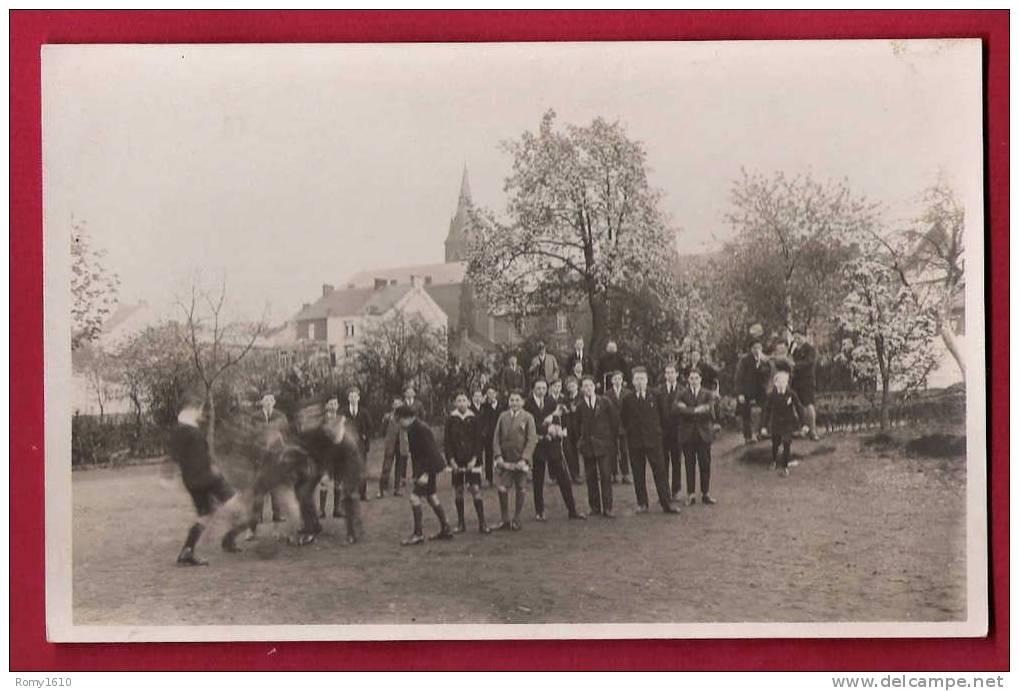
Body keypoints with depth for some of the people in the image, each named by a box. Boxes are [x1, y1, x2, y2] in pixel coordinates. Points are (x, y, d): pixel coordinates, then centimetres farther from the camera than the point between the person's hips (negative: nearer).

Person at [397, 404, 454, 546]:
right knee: (431, 496, 17)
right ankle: (446, 530, 26)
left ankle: (418, 534, -8)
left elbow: (430, 452, -23)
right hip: (423, 468, 11)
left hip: (429, 467, -11)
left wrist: (425, 473, -24)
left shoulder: (421, 429, -21)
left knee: (415, 497, -12)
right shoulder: (412, 429, 9)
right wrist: (415, 472, 15)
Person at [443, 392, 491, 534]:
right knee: (458, 492, 3)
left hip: (472, 461, -1)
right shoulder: (450, 420, 3)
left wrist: (474, 459, -9)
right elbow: (446, 441, 3)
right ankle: (460, 523, 13)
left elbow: (479, 441, 0)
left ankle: (482, 523, -3)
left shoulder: (474, 419, 1)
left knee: (476, 490, -7)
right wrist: (451, 459, -6)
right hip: (456, 461, 1)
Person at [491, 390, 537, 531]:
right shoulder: (503, 417, 6)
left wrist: (524, 459, -14)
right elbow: (496, 438, 8)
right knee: (502, 489, -7)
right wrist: (498, 455, -5)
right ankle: (505, 520, 4)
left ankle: (516, 520, 18)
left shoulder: (527, 418, -2)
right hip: (505, 461, 2)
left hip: (521, 461, -1)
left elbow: (532, 440, -6)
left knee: (521, 490, 5)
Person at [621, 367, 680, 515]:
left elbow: (661, 416, 11)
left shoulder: (655, 397, 4)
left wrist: (657, 431, 5)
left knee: (660, 472, -1)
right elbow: (624, 421, 11)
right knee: (638, 474, 4)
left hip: (653, 440, -1)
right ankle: (642, 504, 13)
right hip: (635, 441, 1)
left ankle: (666, 503, 3)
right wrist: (630, 432, 3)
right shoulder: (627, 400, 4)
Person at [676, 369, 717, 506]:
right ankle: (691, 494, 8)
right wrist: (697, 410, -18)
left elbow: (709, 411, -8)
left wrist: (689, 410, -11)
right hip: (687, 433, 0)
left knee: (705, 464, 2)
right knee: (690, 465, 2)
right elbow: (679, 408, -14)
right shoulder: (682, 394, 5)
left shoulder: (708, 394, 6)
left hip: (703, 433, 0)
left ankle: (706, 493, 11)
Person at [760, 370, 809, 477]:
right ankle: (773, 461, 45)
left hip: (788, 423, -1)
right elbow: (766, 411, -5)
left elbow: (799, 408, -9)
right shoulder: (772, 396, -13)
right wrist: (763, 426, -5)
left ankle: (784, 468, 8)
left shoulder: (791, 394, -14)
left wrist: (804, 424, -11)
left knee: (786, 445, -7)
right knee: (775, 444, 16)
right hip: (776, 423, 1)